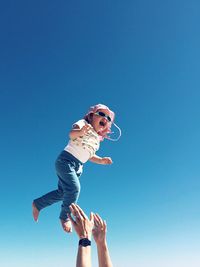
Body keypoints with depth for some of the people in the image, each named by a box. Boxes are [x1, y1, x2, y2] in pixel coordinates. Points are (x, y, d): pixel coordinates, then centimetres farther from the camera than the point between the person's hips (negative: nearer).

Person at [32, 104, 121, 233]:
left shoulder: (97, 139, 20)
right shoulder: (83, 123, -2)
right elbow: (71, 134, -22)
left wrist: (102, 160, 8)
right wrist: (80, 131, -44)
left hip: (77, 167, 8)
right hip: (66, 160, -8)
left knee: (62, 193, 8)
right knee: (74, 188, -21)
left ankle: (37, 204, 27)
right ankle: (65, 217, -2)